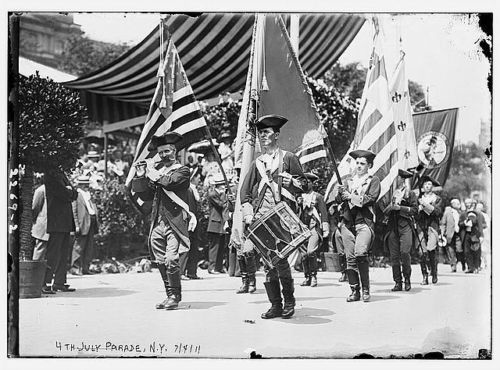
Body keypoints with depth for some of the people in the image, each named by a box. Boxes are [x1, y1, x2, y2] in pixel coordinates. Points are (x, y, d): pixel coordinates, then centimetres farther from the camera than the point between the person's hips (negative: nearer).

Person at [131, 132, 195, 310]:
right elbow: (145, 193, 14)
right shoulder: (157, 172, 18)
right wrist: (140, 176, -1)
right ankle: (170, 295, 19)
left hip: (175, 222, -6)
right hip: (157, 223, 6)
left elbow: (169, 181, -17)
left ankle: (175, 296, -1)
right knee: (161, 262, 7)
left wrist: (152, 173, -3)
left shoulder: (182, 170, 2)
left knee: (171, 260, -14)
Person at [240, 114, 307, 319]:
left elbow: (303, 184, 7)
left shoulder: (288, 158, 9)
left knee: (279, 258, -12)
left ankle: (289, 300, 5)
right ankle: (276, 305, 7)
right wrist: (248, 213, 1)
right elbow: (245, 190, 15)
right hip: (261, 216, 4)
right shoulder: (256, 163, 20)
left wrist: (288, 180, -13)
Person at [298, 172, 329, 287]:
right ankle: (307, 277, 12)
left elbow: (324, 213, 2)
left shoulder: (318, 197, 5)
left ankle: (313, 276, -6)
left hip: (315, 228, -4)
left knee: (310, 252, -19)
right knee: (303, 254, 1)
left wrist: (325, 229, -5)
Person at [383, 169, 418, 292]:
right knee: (394, 255, -1)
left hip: (405, 226, -3)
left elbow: (415, 209, -2)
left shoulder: (410, 194, 8)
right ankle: (398, 282, 5)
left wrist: (400, 208, -8)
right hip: (392, 226, 3)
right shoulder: (392, 193, 16)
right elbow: (384, 211, 18)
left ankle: (407, 279, 2)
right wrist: (391, 206, -1)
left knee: (404, 252, -15)